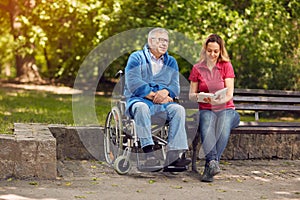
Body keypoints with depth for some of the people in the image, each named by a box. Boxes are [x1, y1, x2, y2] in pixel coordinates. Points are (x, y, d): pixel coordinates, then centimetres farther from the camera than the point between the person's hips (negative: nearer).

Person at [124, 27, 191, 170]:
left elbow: (175, 87, 8)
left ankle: (174, 154, -36)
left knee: (178, 109, -27)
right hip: (138, 99, -3)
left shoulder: (171, 62, 20)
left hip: (163, 102, 4)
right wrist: (154, 96, -14)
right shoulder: (137, 58, 7)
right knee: (141, 107, -38)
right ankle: (148, 152, -45)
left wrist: (165, 92, -16)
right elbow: (133, 83, -8)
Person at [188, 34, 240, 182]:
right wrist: (198, 96, -15)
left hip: (225, 109, -1)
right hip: (205, 110, 1)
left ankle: (208, 169, -40)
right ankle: (213, 162, -51)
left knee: (223, 126, -36)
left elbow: (229, 95, -4)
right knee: (206, 126, -36)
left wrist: (217, 101, -25)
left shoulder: (226, 66, 5)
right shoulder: (197, 68, 10)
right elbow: (191, 95, 10)